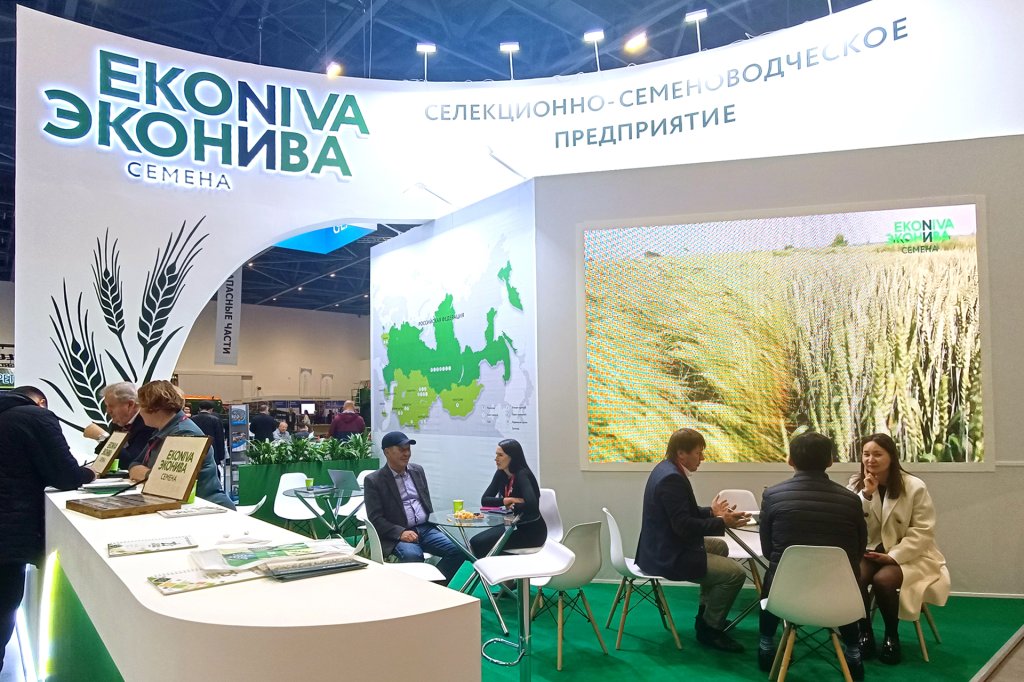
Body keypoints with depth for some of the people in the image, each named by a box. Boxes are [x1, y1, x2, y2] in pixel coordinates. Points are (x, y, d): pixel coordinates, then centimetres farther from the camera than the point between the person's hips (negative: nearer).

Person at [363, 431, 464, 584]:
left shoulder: (417, 471, 15)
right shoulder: (373, 481, -2)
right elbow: (375, 519, -7)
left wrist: (434, 523, 5)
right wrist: (401, 532, -20)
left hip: (426, 528, 5)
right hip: (397, 534, -5)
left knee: (457, 550, -17)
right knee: (412, 555, -36)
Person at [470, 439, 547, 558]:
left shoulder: (522, 475, -20)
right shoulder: (500, 474, 3)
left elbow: (532, 505, -34)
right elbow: (484, 500, 0)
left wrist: (512, 506, -15)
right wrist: (507, 501, -16)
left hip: (532, 531, -7)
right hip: (514, 526, 7)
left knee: (481, 544, -17)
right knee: (475, 542, -8)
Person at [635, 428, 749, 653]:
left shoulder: (666, 469, 9)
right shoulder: (672, 478, -24)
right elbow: (684, 526, -27)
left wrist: (711, 512, 11)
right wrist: (722, 523, -19)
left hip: (662, 548, 12)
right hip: (668, 558, -12)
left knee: (720, 547, 28)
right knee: (735, 573, -13)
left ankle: (707, 611, 34)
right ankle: (709, 628, 5)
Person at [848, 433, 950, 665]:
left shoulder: (915, 487, -8)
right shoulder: (856, 485, 2)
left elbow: (923, 531, -11)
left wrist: (893, 556, -20)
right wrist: (866, 494, -19)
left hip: (908, 555, -3)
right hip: (870, 550, 3)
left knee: (883, 579, -32)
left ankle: (892, 636, -5)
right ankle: (865, 632, -4)